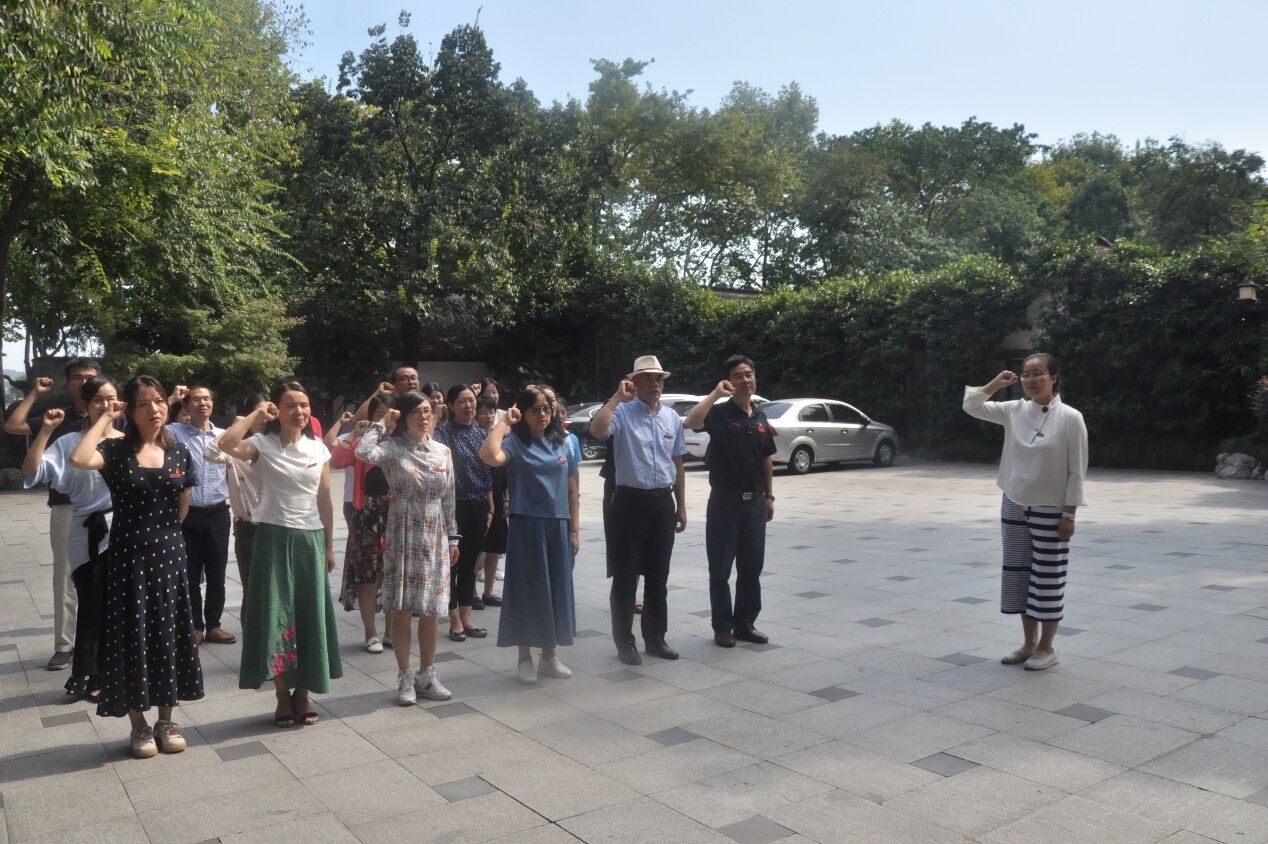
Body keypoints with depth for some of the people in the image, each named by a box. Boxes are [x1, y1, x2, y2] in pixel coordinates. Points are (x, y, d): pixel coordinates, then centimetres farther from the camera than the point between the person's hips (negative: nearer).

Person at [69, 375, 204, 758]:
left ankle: (166, 721, 24)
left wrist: (162, 533, 11)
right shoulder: (116, 450, -6)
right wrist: (104, 418, -18)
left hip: (169, 554, 3)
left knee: (169, 635, 9)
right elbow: (79, 459, -29)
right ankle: (139, 726, 19)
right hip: (128, 556, -3)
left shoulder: (179, 453, 4)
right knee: (133, 637, 4)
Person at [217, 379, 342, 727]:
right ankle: (283, 695, 13)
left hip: (310, 539, 3)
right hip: (274, 538, -3)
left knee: (309, 615, 8)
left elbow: (324, 501, 9)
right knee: (276, 615, -1)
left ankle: (302, 693, 22)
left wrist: (329, 546, 9)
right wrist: (255, 415, -16)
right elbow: (226, 444, -28)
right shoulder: (263, 444, -5)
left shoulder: (318, 448, 6)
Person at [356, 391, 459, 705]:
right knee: (401, 609, 1)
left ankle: (427, 675, 20)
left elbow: (448, 499, 11)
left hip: (434, 538, 4)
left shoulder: (443, 452, 7)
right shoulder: (393, 447, -5)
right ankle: (405, 677, 13)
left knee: (430, 611, 8)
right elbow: (364, 452, -28)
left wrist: (452, 537, 11)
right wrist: (382, 423, -12)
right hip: (403, 537, -4)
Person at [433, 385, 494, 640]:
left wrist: (490, 508, 14)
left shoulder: (479, 433, 10)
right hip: (455, 506, -5)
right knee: (452, 562, 3)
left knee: (469, 563, 12)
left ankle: (466, 619, 20)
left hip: (478, 507, 5)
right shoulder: (443, 432, -6)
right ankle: (455, 621, 12)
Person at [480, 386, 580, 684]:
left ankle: (550, 655, 24)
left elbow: (572, 491, 12)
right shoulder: (515, 443, -4)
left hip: (558, 527, 4)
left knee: (557, 589, 10)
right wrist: (504, 422, -17)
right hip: (527, 526, -4)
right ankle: (525, 658, 15)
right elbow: (489, 456, -28)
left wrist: (574, 529, 6)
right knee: (527, 589, 2)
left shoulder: (561, 445, 10)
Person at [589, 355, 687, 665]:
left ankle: (655, 638, 27)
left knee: (658, 573, 14)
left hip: (663, 502, 5)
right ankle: (625, 641, 16)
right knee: (626, 574, 3)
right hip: (631, 500, -5)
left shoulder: (672, 417, 10)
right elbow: (597, 430, -30)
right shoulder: (623, 412, -7)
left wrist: (681, 506, 15)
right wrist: (618, 396, -23)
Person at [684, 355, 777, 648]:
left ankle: (745, 623, 22)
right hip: (724, 502, -5)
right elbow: (690, 423, -30)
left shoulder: (760, 417, 9)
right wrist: (715, 393, -27)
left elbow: (766, 460, 15)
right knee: (720, 569, 3)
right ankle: (722, 626, 14)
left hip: (755, 502, 5)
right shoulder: (719, 413, -8)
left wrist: (769, 496, 13)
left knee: (752, 568, 11)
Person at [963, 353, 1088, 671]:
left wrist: (1069, 515, -12)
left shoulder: (1070, 418, -12)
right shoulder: (1015, 411, 2)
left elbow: (1077, 471, -11)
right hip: (1014, 507, 5)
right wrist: (997, 383, -4)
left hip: (1050, 511, -5)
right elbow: (972, 406, 5)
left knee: (1047, 579, 4)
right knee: (1019, 575, 11)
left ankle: (1046, 648, 18)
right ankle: (1028, 643, 24)